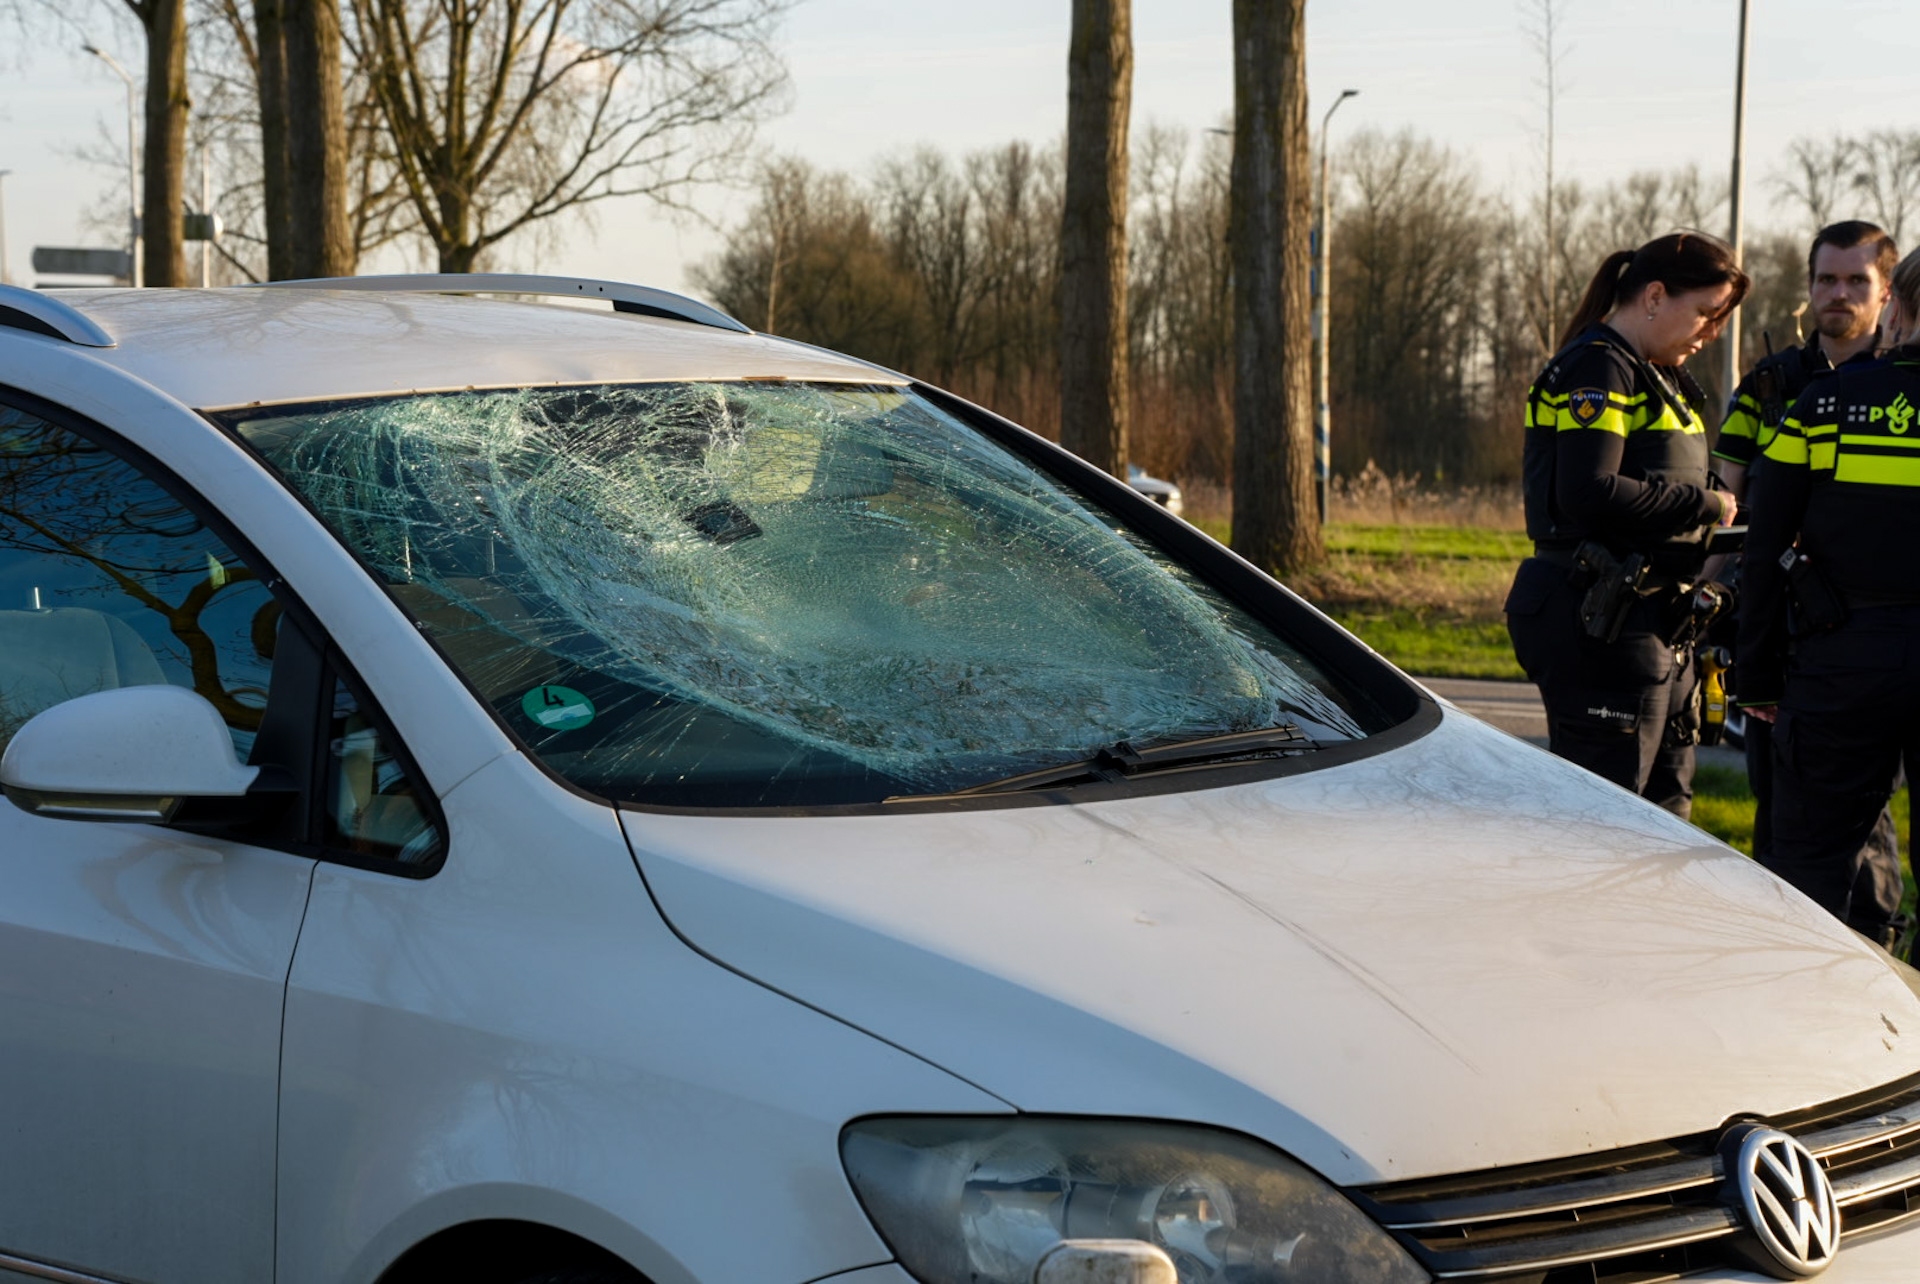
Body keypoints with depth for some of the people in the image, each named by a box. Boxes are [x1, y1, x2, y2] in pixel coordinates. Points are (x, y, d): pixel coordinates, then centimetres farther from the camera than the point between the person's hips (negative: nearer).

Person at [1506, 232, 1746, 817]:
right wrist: (1705, 504, -13)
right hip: (1599, 625, -10)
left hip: (1651, 625, 10)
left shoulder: (1658, 380, 21)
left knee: (1664, 805, 11)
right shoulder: (1597, 366, -11)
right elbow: (1591, 494, -22)